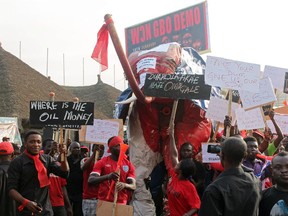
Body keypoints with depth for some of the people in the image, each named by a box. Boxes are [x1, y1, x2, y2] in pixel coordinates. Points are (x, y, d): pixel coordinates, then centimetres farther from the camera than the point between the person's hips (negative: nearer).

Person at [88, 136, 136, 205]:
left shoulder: (129, 164, 6)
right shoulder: (102, 162, -1)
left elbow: (133, 186, 1)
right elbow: (91, 180, -13)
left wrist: (124, 185, -23)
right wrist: (108, 176, -31)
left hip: (121, 203, 2)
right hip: (104, 202, -1)